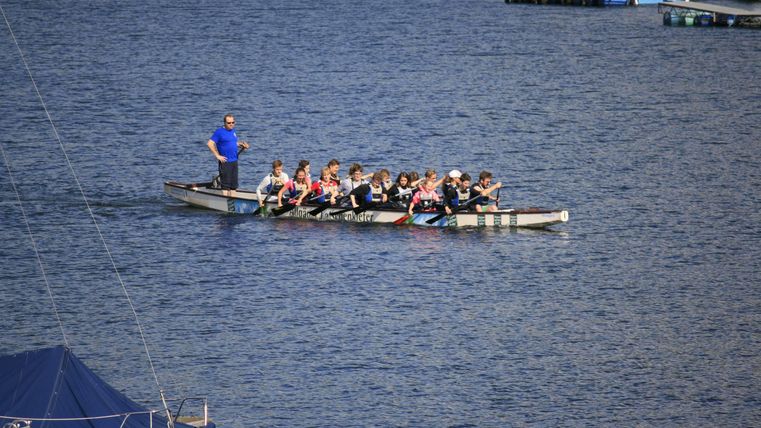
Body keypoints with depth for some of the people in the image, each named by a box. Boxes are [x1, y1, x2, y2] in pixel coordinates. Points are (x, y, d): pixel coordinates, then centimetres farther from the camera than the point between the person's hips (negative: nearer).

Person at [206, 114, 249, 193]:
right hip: (225, 162, -7)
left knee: (234, 185, 12)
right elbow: (210, 143, -14)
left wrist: (241, 144, 7)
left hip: (234, 161, 7)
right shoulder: (220, 131, -10)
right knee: (225, 185, -5)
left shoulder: (233, 131, 13)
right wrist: (217, 156, -16)